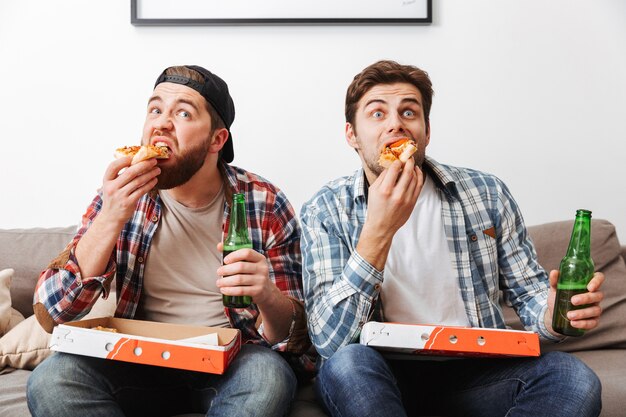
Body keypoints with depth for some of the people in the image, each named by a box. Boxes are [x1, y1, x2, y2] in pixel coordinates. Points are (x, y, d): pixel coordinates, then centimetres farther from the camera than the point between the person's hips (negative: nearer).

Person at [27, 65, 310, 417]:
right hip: (144, 362, 2)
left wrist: (267, 296, -30)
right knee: (52, 378, -25)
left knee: (267, 375, -33)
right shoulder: (123, 196, -4)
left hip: (229, 363, -1)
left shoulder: (266, 205, -9)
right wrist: (110, 220, -22)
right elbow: (50, 315, -9)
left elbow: (295, 337, -6)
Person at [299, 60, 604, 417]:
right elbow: (329, 340, -15)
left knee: (574, 378, -24)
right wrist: (379, 230, -25)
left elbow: (528, 291, 10)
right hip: (382, 375, -2)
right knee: (347, 364, -35)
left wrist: (552, 316, -15)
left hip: (475, 374, 3)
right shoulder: (325, 212, -5)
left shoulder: (487, 193, 3)